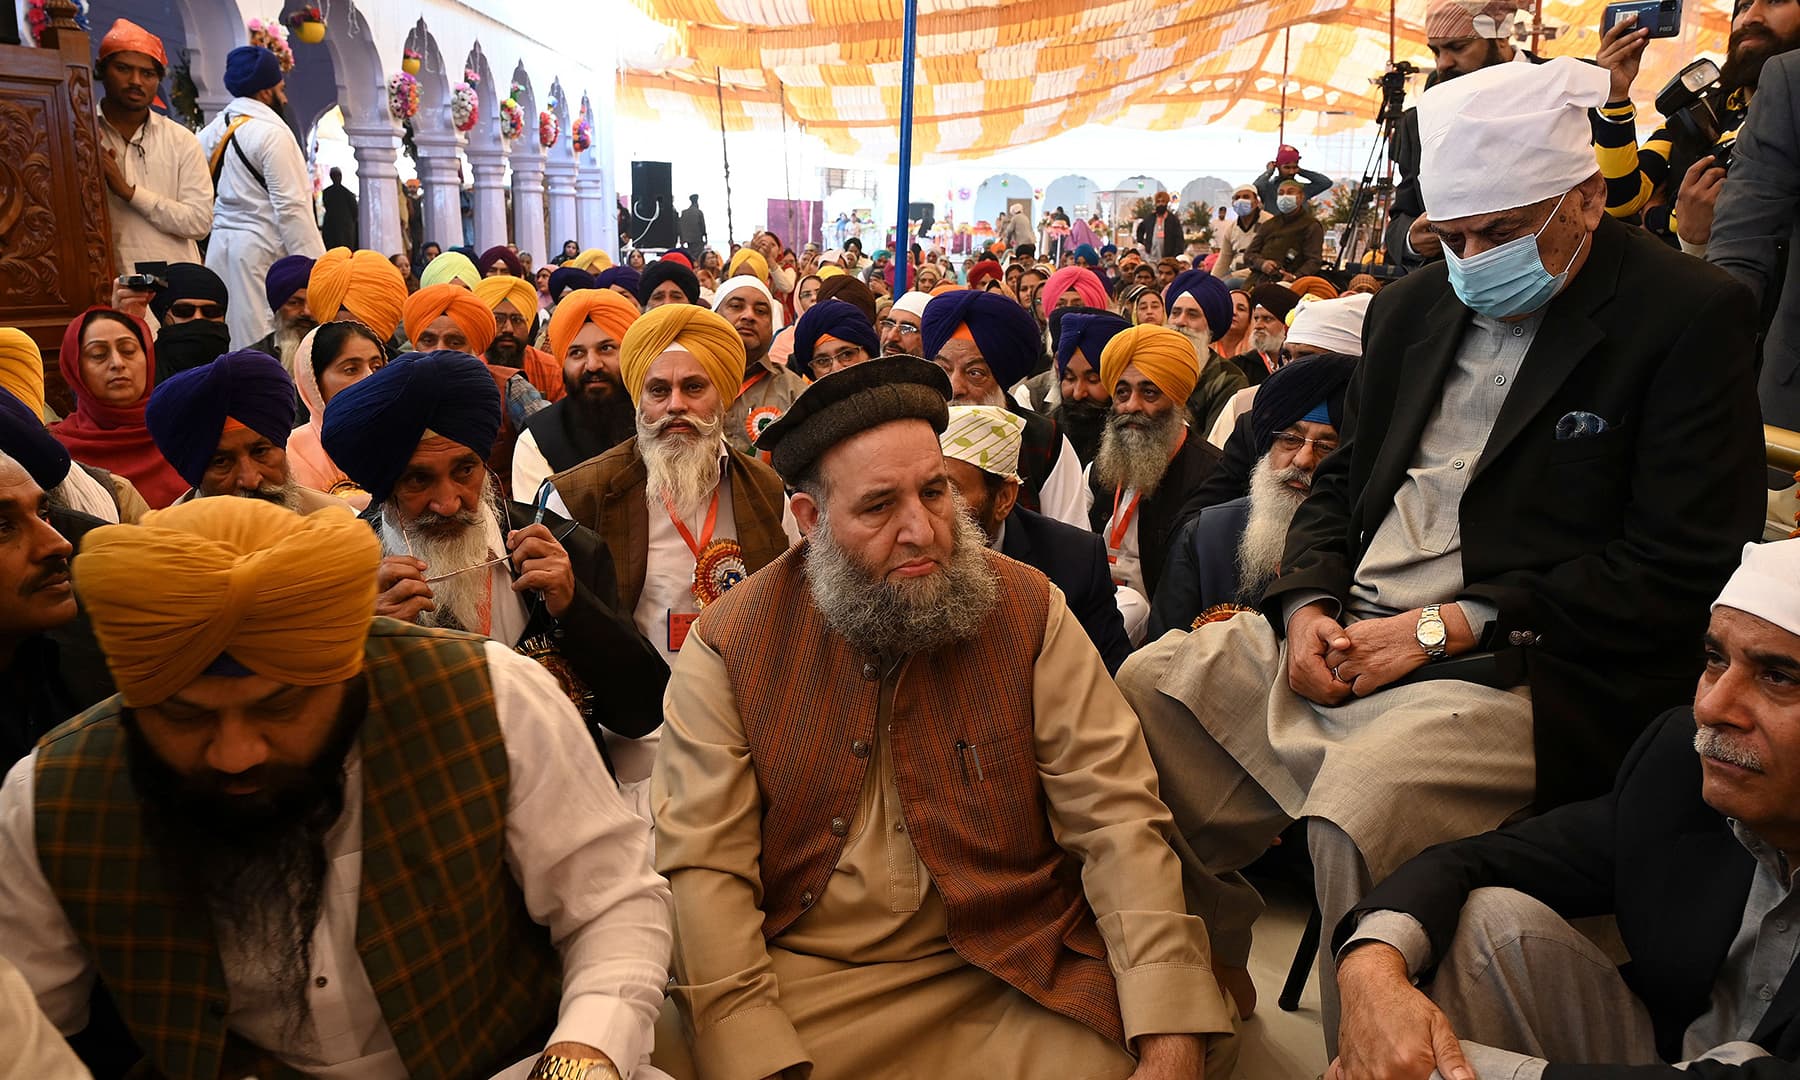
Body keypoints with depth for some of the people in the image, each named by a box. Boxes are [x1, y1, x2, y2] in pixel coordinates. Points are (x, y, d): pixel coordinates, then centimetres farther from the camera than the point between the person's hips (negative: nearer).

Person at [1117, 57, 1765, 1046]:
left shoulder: (1689, 315, -4)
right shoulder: (1413, 307, 16)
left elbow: (1679, 567, -12)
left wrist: (1443, 626, -17)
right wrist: (1307, 604, -3)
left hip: (1522, 668, -6)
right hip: (1346, 631, 7)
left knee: (1361, 805, -33)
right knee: (1150, 685, -8)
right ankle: (1206, 980, 9)